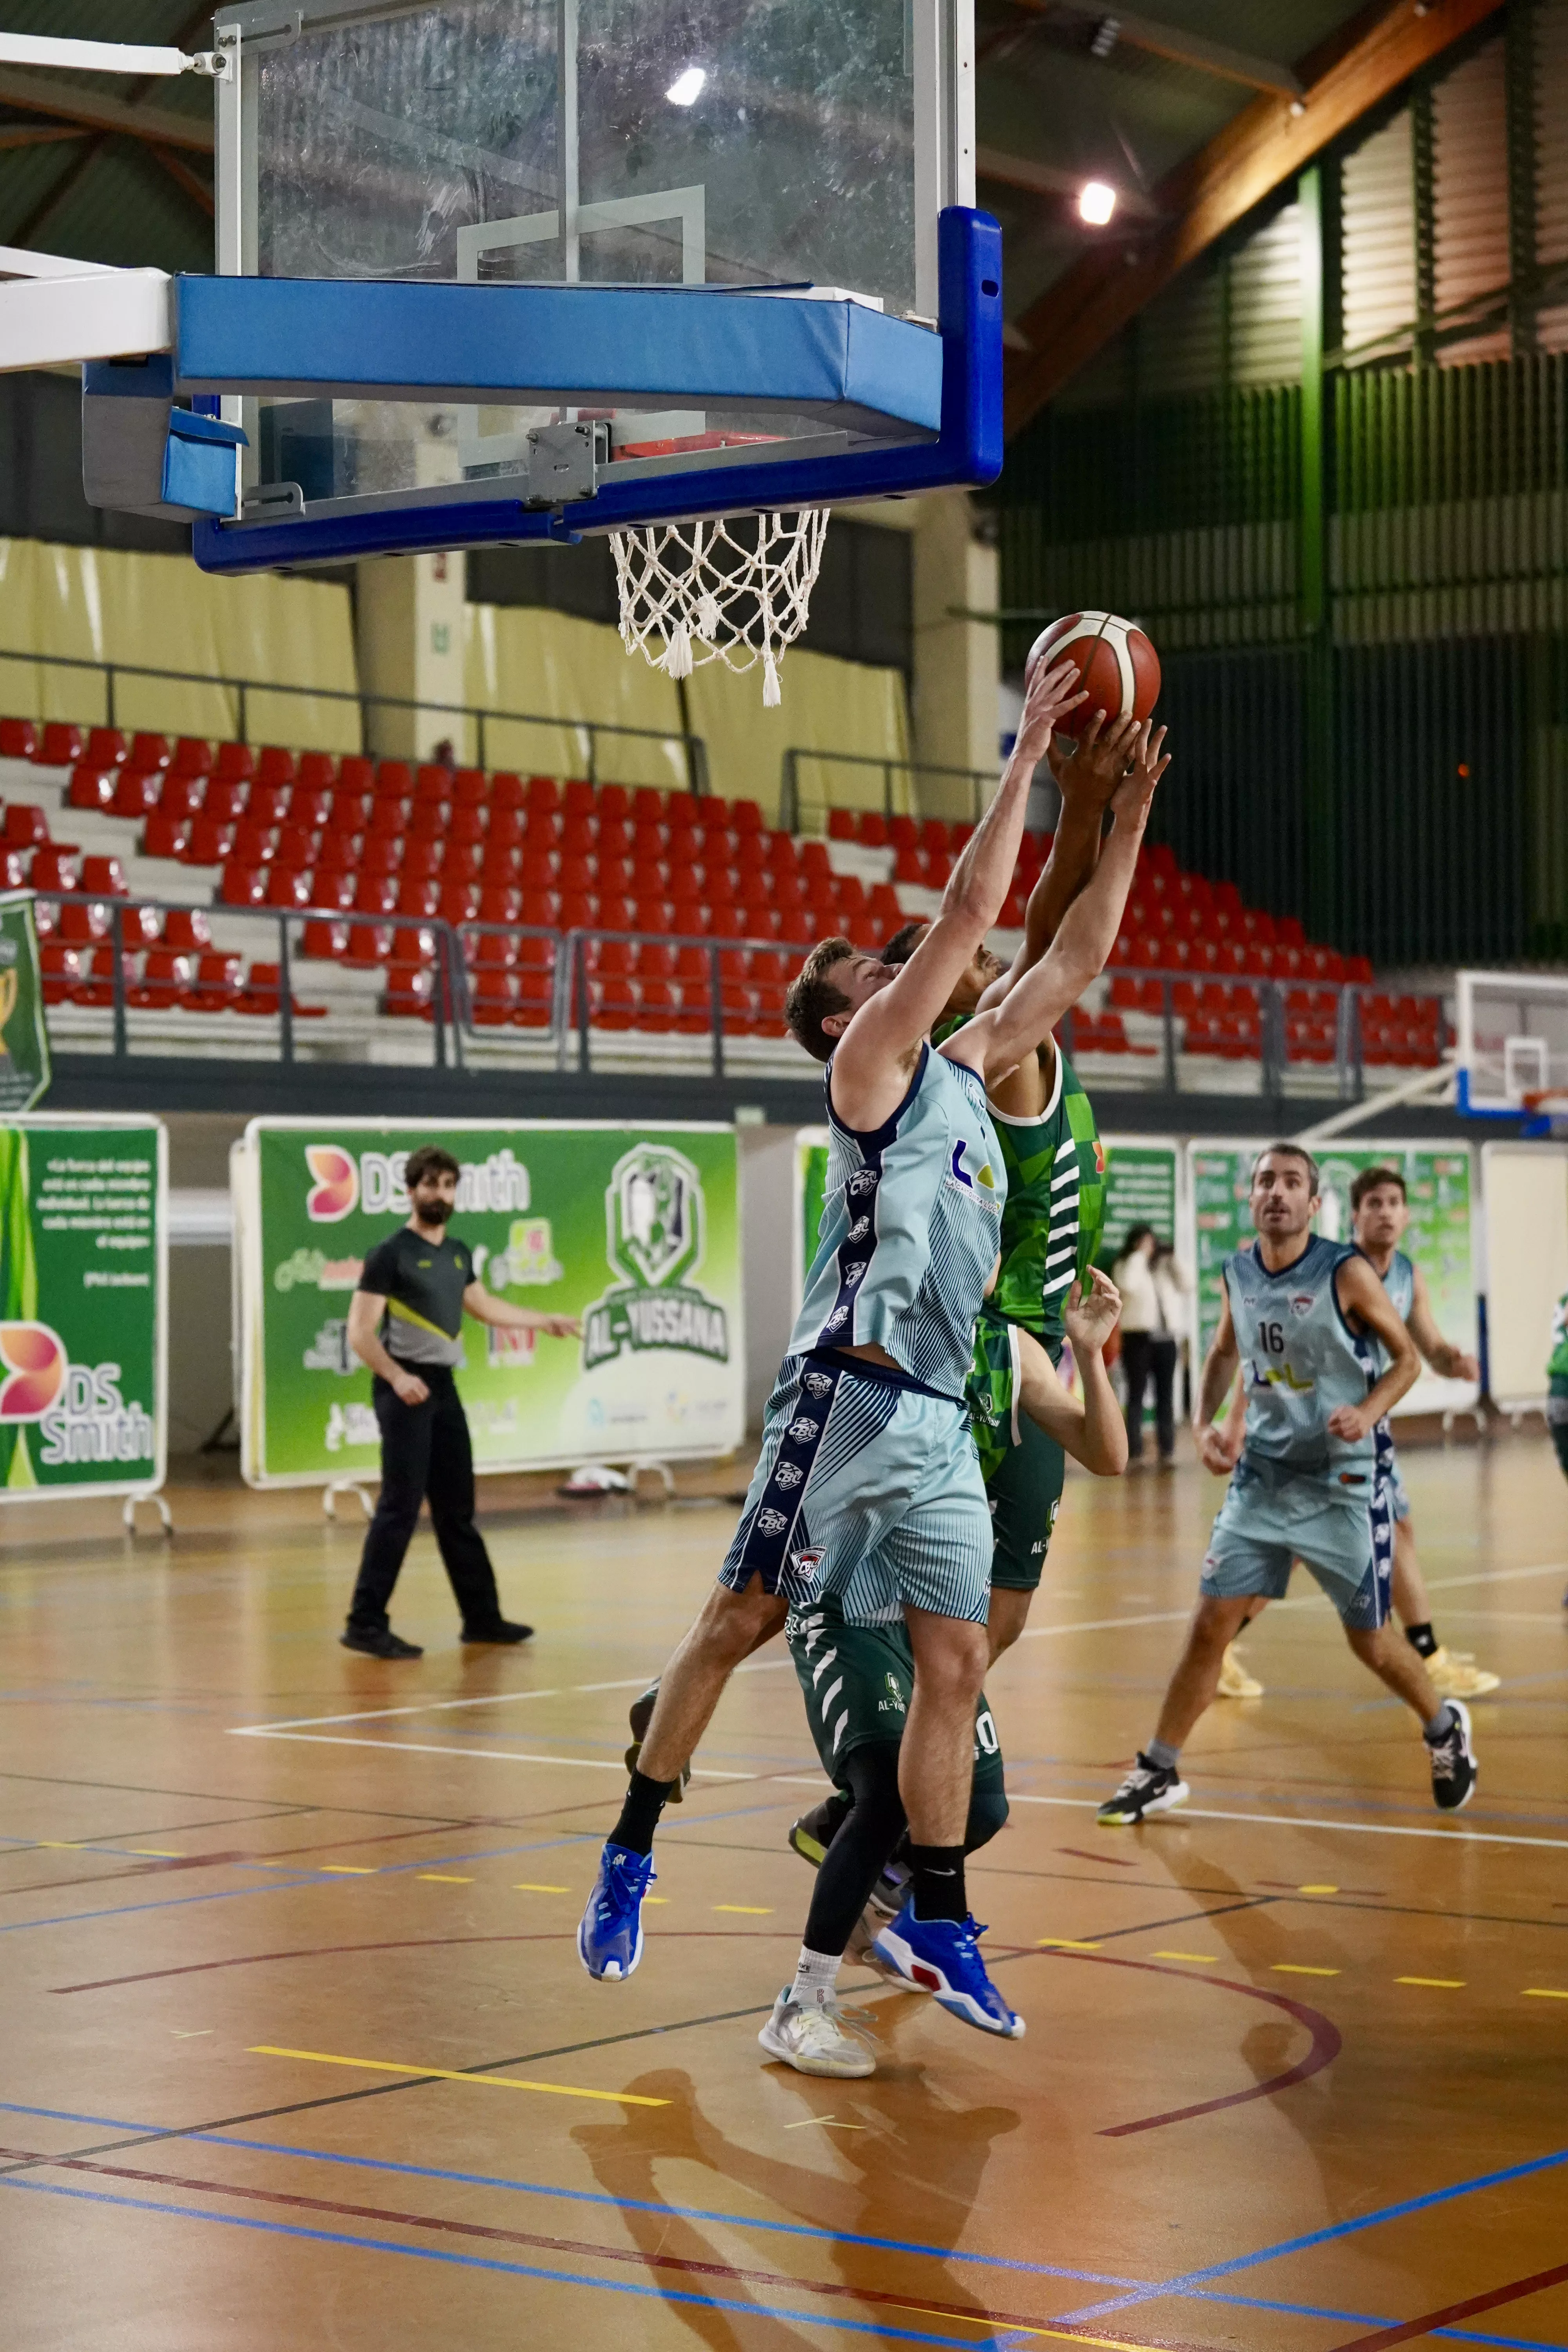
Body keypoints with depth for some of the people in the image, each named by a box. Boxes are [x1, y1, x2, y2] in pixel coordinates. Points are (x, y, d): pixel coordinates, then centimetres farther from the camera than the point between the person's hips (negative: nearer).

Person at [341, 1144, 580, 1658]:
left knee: (457, 1508, 13)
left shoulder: (458, 1254, 13)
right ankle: (365, 1624, -8)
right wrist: (396, 1377, -28)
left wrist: (547, 1322, 33)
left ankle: (482, 1616, 20)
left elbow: (485, 1307, 30)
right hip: (406, 1389, -7)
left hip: (443, 1386, 7)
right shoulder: (391, 1254, -9)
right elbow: (360, 1332, -14)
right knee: (400, 1507, -11)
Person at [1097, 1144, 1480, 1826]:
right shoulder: (1236, 1274, 0)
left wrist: (1368, 1412, -23)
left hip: (1341, 1482, -3)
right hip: (1262, 1475, 4)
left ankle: (1445, 1729, 34)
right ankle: (1158, 1772, 7)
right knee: (1210, 1624, -3)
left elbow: (1407, 1357, -5)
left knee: (1369, 1642, 6)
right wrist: (1206, 1423, 4)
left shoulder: (1345, 1273, -14)